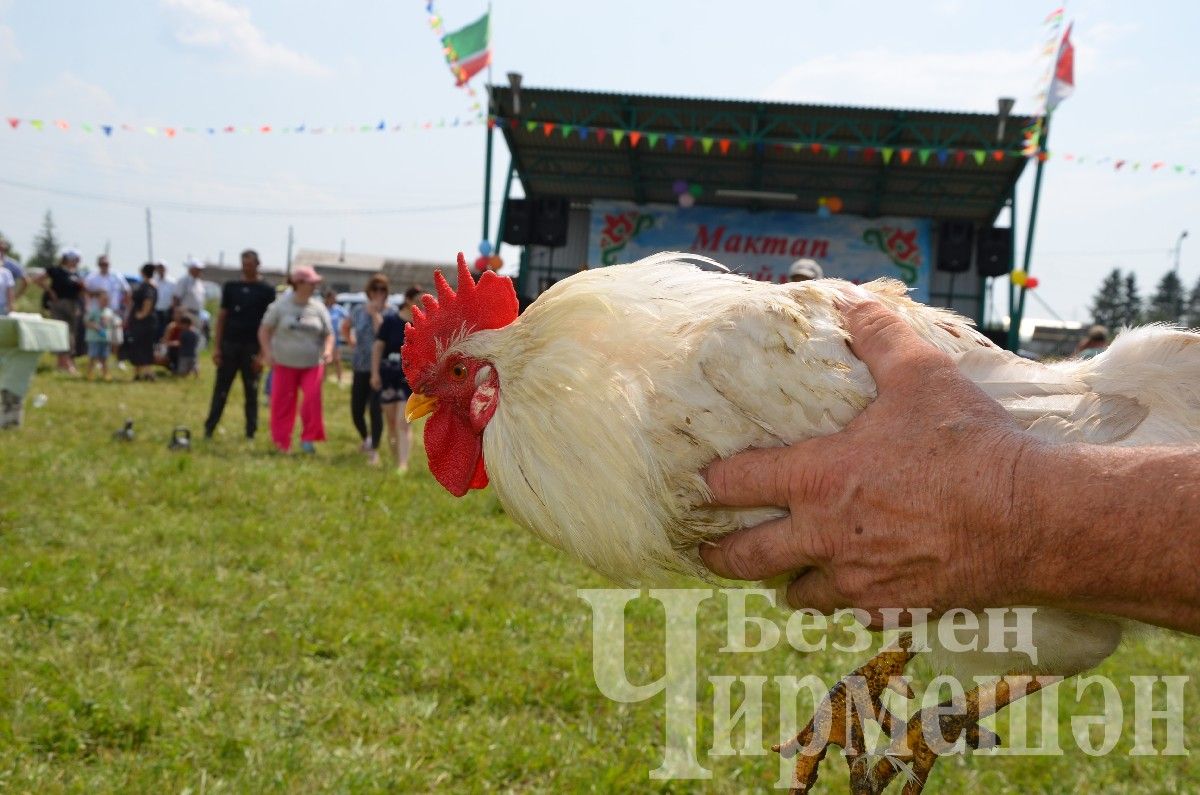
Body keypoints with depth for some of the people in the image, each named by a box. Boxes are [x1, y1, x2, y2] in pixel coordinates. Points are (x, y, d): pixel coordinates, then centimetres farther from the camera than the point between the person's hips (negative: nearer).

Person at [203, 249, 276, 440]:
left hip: (252, 348, -2)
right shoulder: (231, 287, 9)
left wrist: (262, 354, -9)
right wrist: (216, 347, 1)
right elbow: (222, 317, 9)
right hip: (229, 345, 2)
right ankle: (209, 429, 5)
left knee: (251, 392, 5)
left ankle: (250, 433, 11)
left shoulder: (266, 291, 1)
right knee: (221, 390, 2)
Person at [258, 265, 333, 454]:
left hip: (312, 364, 1)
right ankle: (282, 443, 15)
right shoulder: (281, 306, -1)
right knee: (282, 403, 2)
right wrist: (267, 352, -8)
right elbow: (264, 330, 5)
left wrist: (328, 350, -8)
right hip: (285, 364, -1)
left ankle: (308, 439, -5)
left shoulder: (318, 308, 5)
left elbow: (328, 333, 11)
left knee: (313, 398, -17)